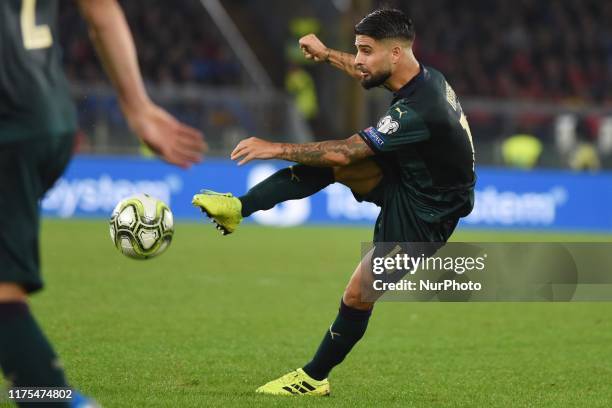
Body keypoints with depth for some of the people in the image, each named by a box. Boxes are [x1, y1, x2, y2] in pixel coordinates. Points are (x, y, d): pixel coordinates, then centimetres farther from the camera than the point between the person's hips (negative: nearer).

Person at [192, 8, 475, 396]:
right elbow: (367, 73, 21)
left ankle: (314, 378, 12)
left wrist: (277, 148, -21)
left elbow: (345, 151, -29)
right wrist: (327, 54, 30)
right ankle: (239, 208, -8)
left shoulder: (417, 112, -34)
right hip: (409, 176, 9)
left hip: (423, 215, -9)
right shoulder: (423, 75, -6)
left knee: (358, 294, -6)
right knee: (333, 163, -9)